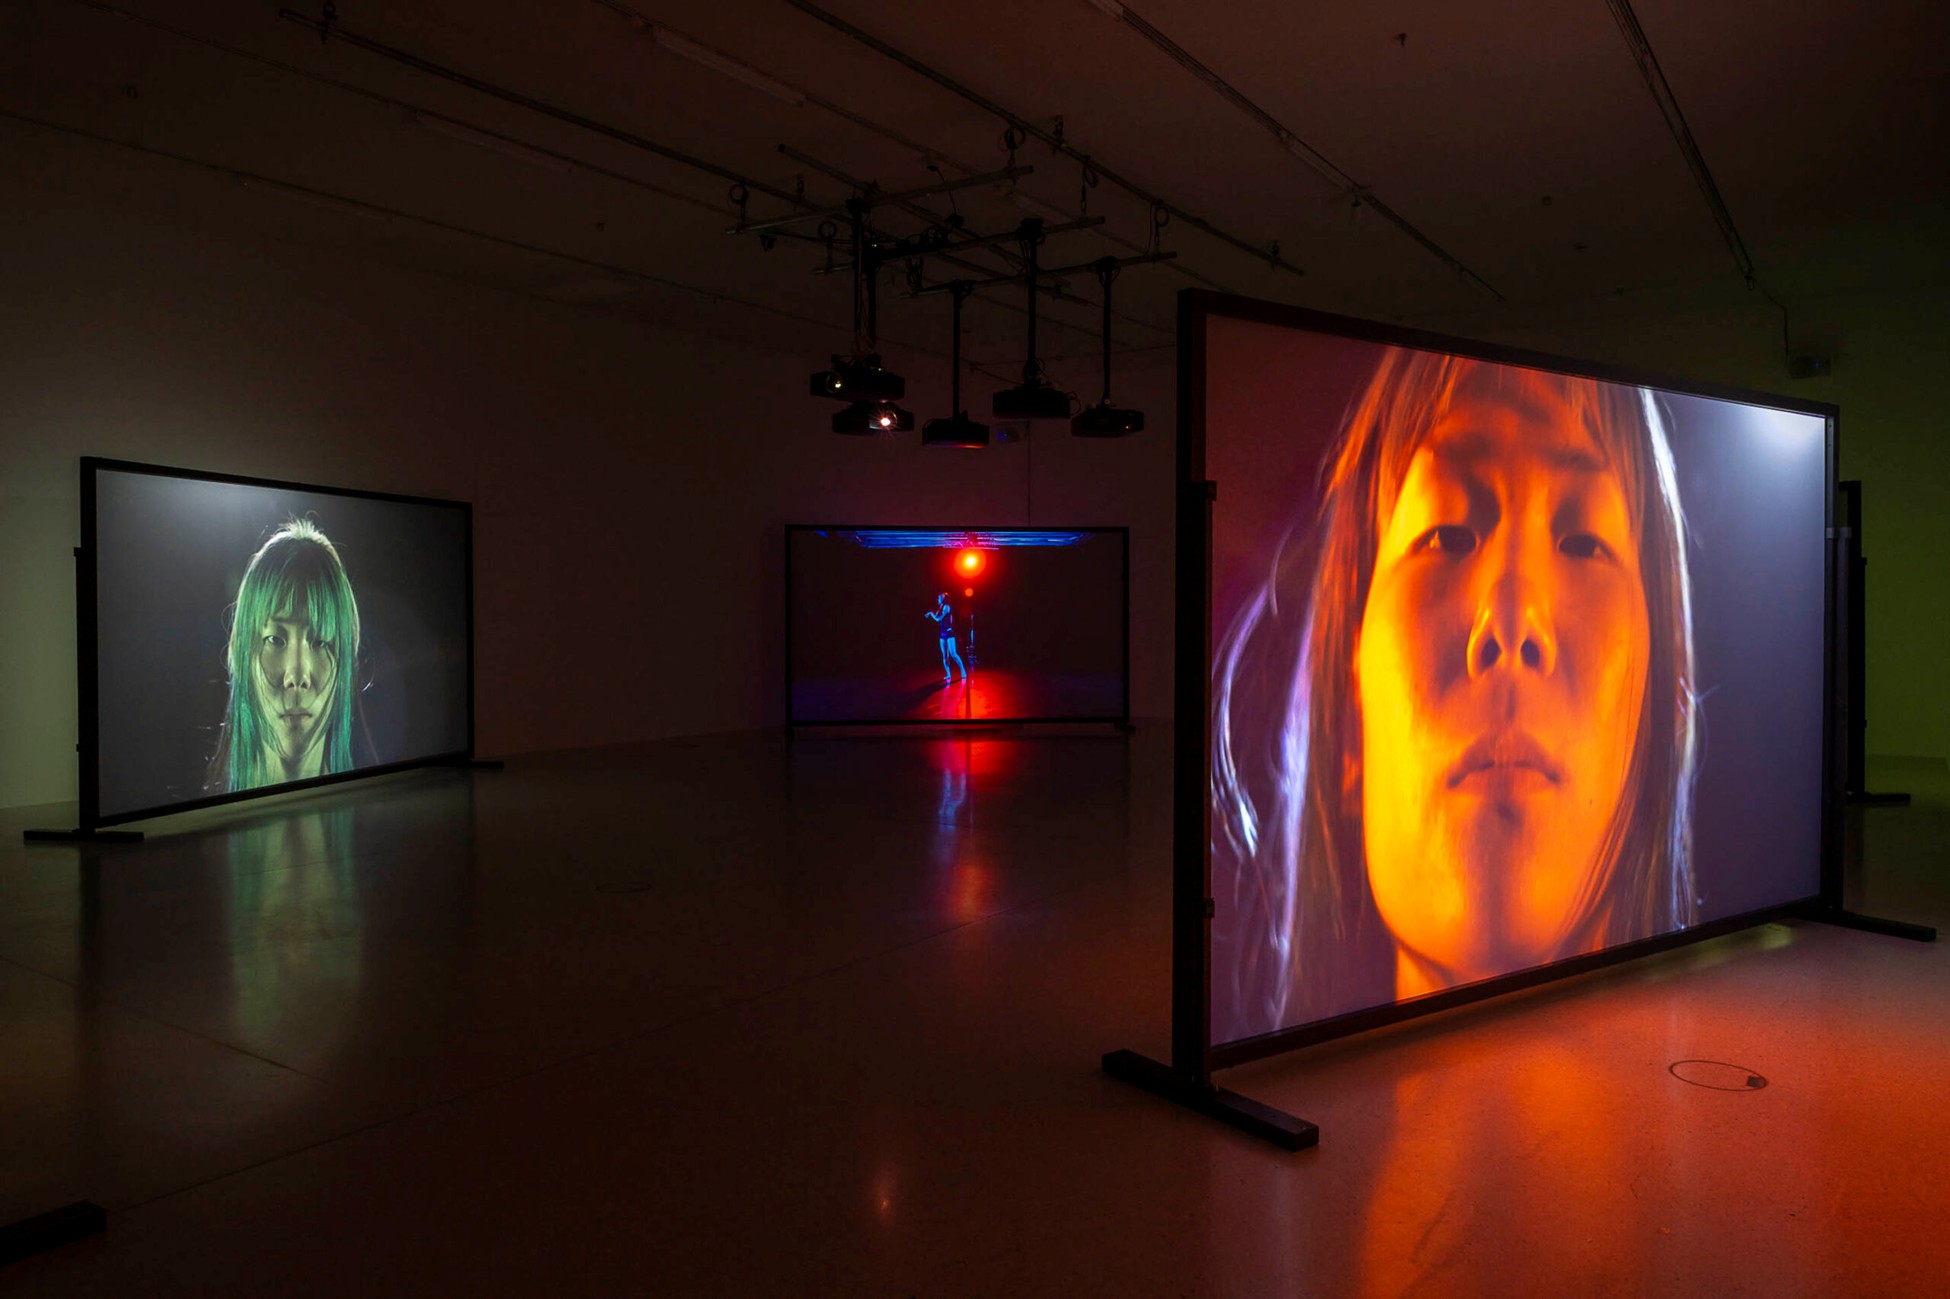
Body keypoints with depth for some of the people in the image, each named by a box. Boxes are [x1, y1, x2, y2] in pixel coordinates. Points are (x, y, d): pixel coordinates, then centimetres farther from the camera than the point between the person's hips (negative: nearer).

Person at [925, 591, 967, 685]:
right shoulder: (941, 608, 14)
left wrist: (931, 613, -1)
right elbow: (936, 620, 15)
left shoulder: (946, 607, -9)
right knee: (944, 655, 3)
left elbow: (938, 619, -14)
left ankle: (963, 672, -9)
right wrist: (930, 616, 12)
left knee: (953, 654, -14)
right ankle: (948, 674, 4)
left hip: (949, 633, -8)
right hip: (942, 634, 8)